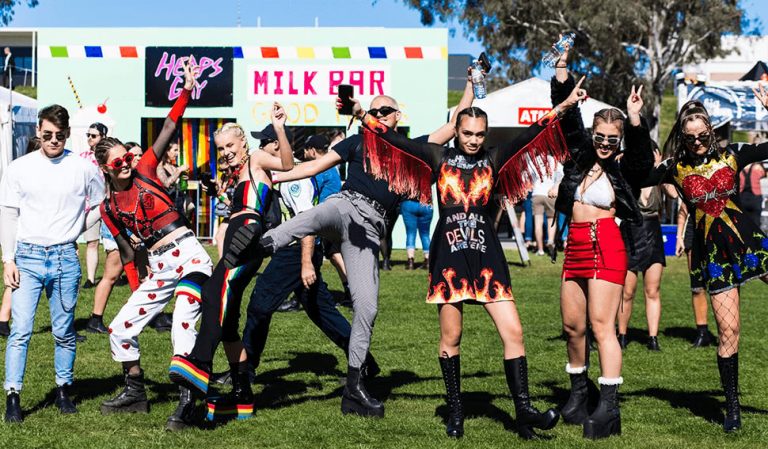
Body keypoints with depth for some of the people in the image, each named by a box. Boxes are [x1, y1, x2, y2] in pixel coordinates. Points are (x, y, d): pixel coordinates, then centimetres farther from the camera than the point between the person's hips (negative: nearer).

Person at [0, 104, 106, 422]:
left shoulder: (83, 168, 2)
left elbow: (101, 206, 13)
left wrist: (76, 229, 2)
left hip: (65, 258, 0)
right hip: (27, 256, 0)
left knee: (64, 331, 6)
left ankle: (64, 390, 19)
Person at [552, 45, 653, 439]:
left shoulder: (623, 169, -3)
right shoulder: (580, 156, 9)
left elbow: (642, 156, -23)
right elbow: (568, 116, 9)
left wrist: (635, 119, -35)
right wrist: (562, 69, 2)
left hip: (606, 247, -6)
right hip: (575, 248, 6)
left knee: (602, 325, -11)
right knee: (572, 325, 11)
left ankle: (609, 406, -13)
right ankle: (578, 391, 29)